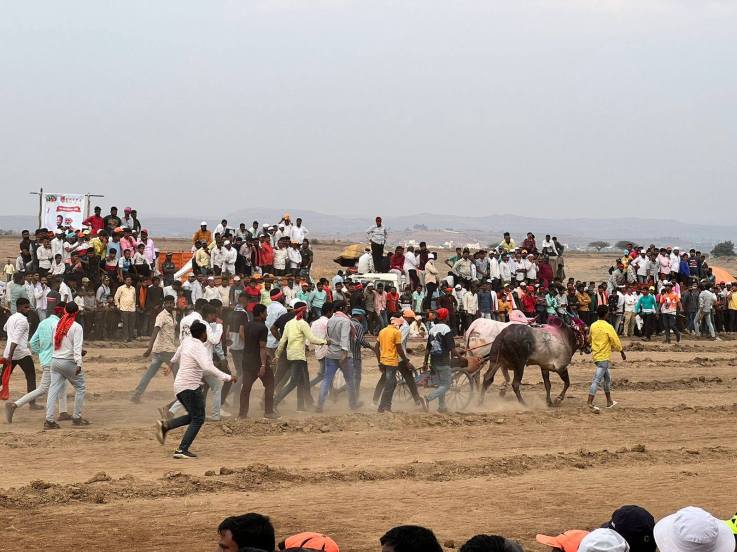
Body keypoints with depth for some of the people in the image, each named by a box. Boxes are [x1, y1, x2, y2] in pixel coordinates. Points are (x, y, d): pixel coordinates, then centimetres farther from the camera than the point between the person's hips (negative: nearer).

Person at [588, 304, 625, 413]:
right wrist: (622, 353, 4)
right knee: (597, 380, -10)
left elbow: (590, 339, 19)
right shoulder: (608, 327, -15)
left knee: (607, 378, 20)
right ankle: (590, 403, -15)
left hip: (596, 354, 8)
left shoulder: (593, 326, 4)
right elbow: (616, 342, -11)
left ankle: (609, 401, 29)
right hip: (604, 356, -8)